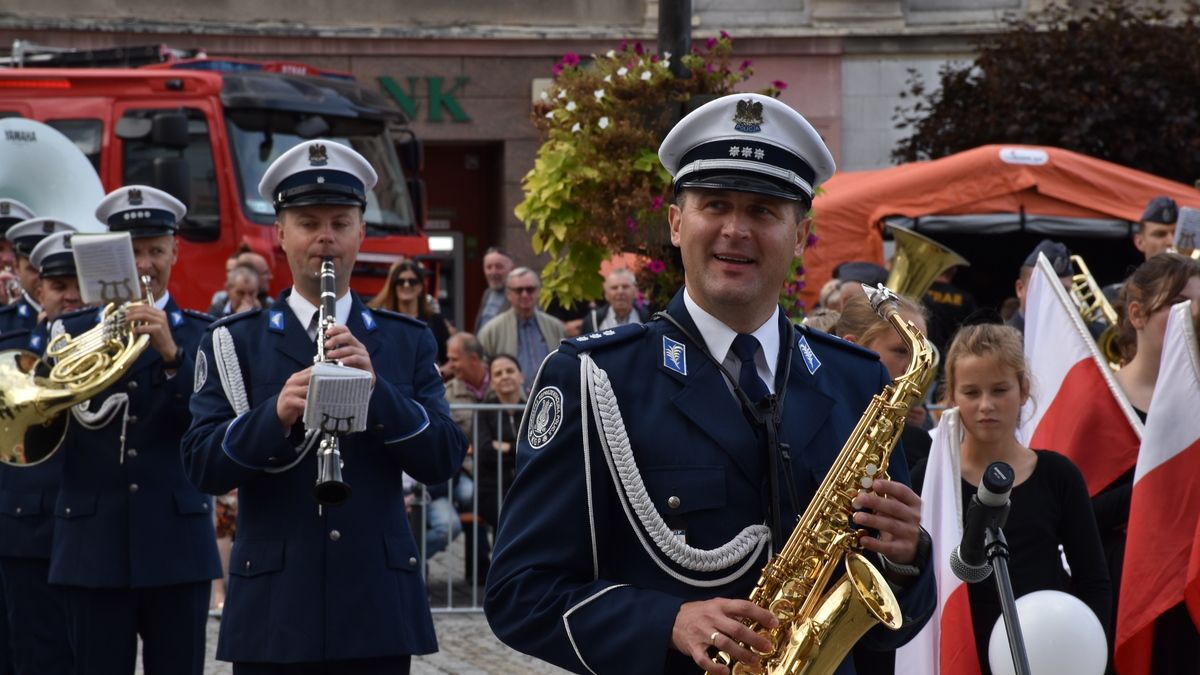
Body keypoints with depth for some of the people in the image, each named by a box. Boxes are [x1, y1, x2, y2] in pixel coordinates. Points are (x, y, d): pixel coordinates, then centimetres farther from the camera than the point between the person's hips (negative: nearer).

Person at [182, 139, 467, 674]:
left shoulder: (407, 342, 10)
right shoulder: (234, 342, 5)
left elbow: (444, 460, -1)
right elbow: (202, 467, -5)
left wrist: (376, 387, -16)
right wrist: (276, 414, -23)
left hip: (379, 610, 1)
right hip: (274, 614, -1)